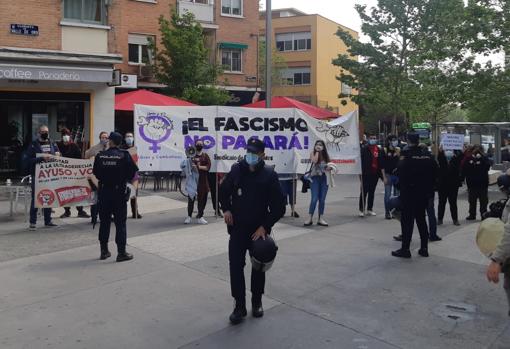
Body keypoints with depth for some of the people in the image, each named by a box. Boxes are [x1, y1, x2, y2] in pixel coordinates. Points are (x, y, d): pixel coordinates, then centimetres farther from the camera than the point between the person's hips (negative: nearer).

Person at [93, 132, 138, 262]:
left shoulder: (100, 155, -2)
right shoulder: (124, 155, -10)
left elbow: (96, 173, 3)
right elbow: (132, 173, -8)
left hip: (104, 192, 3)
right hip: (119, 192, -3)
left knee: (104, 222, 13)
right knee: (120, 223, 2)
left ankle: (104, 251, 21)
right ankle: (121, 252, 3)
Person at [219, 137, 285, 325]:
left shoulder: (269, 175, -10)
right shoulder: (237, 170, -3)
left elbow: (279, 207, -8)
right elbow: (223, 191, 14)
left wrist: (265, 226, -15)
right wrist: (226, 209, -2)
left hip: (259, 230, -1)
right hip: (237, 228, 1)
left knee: (259, 267, 14)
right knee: (236, 266, -4)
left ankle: (257, 302, 32)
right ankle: (240, 306, 8)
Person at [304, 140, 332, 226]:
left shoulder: (326, 155, 9)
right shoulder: (313, 153, 0)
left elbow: (330, 165, 14)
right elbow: (314, 161, -20)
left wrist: (330, 167, -8)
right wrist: (317, 151, -10)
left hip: (324, 178, 3)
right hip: (315, 178, -3)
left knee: (322, 199, 5)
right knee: (314, 199, -10)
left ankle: (320, 219, 11)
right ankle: (310, 218, -3)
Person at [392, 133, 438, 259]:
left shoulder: (407, 154, -14)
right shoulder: (427, 154, 4)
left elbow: (400, 171, -17)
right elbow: (435, 171, 8)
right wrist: (429, 187, 17)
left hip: (409, 193, -6)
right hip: (424, 192, 6)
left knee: (407, 220, 0)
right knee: (421, 218, 15)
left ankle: (405, 249, 2)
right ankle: (424, 248, 18)